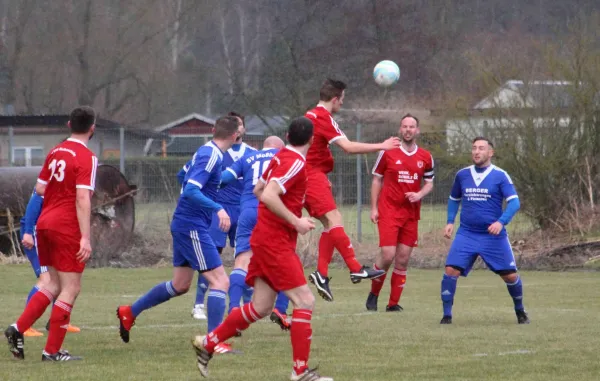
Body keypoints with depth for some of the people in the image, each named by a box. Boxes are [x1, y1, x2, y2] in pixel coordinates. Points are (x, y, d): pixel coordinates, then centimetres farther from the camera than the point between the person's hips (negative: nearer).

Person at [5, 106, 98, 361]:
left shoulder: (55, 152, 10)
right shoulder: (86, 158, -12)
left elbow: (40, 189, 14)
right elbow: (82, 199, -19)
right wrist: (85, 238, -22)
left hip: (45, 224, 8)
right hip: (67, 228, -8)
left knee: (55, 285, 17)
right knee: (71, 289, 0)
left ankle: (18, 329, 2)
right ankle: (52, 351, -1)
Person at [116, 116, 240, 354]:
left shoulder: (205, 151, 10)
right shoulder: (211, 156, -18)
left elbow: (184, 178, 26)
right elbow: (190, 191, -28)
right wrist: (218, 209, -36)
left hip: (183, 224, 10)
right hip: (193, 227, -10)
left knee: (180, 285, 19)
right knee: (220, 281, -10)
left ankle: (129, 312, 29)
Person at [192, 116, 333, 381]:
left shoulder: (280, 158, 12)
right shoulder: (295, 163, -16)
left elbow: (258, 190, 24)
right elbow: (268, 196, -27)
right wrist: (296, 222, -22)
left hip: (265, 238, 10)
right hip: (276, 242, -10)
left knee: (261, 307, 11)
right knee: (304, 301, -10)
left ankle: (207, 344, 18)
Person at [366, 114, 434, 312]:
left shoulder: (425, 157, 7)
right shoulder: (388, 153, -1)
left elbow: (429, 183, 15)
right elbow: (377, 179, 5)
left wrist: (419, 195, -7)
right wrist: (373, 208, -1)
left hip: (411, 213, 3)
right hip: (389, 211, -3)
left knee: (403, 260, 2)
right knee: (387, 255, -13)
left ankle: (393, 303, 10)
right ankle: (373, 294, 9)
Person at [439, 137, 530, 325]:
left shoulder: (500, 176, -4)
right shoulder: (462, 175, 6)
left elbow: (514, 202, -10)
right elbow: (454, 199, 22)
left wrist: (501, 222, -25)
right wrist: (450, 222, 9)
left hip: (493, 235, -2)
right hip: (466, 234, 2)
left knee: (510, 275, 1)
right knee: (451, 270, -15)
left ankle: (520, 311, 27)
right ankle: (447, 315, -6)